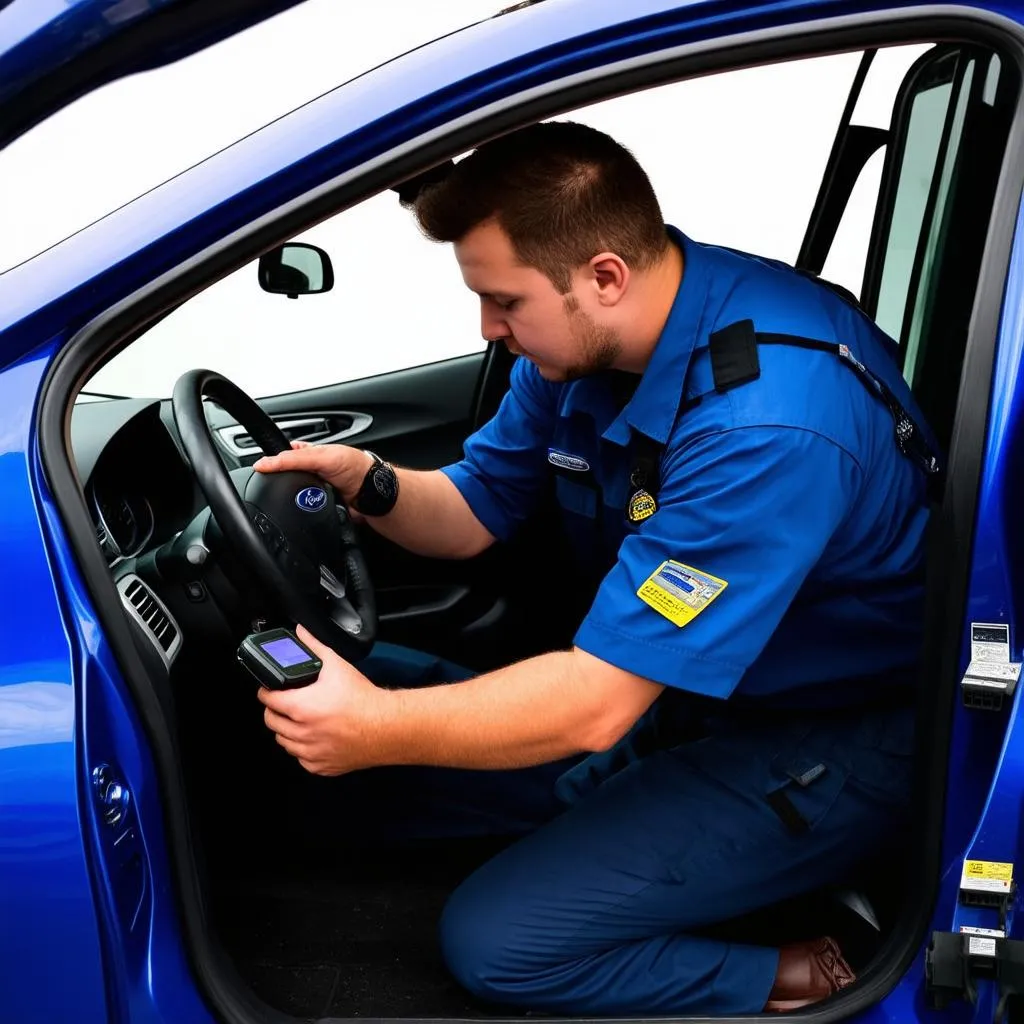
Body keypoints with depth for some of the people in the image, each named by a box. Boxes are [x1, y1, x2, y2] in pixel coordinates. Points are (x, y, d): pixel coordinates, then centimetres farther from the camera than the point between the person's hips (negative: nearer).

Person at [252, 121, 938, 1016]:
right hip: (680, 671, 9)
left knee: (494, 939, -16)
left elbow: (596, 703, -34)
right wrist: (371, 484, -16)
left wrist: (378, 729, -36)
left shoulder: (765, 425, -35)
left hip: (830, 738, -8)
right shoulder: (584, 332, -8)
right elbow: (475, 515, 4)